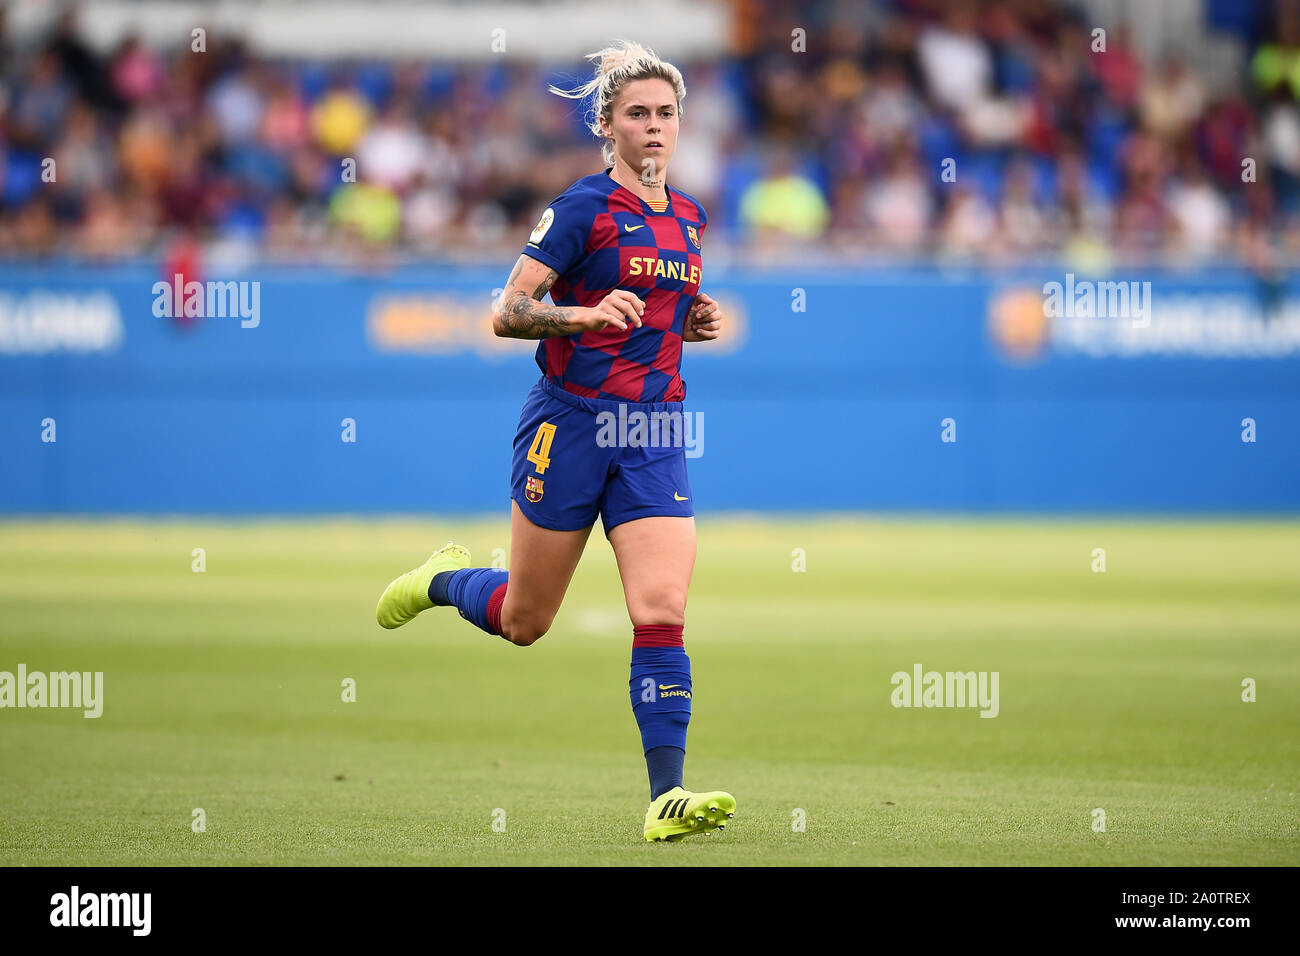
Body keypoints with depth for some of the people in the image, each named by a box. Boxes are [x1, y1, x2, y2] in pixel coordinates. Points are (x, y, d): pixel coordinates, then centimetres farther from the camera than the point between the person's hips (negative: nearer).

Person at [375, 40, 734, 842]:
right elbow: (507, 312, -11)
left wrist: (695, 323, 6)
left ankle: (667, 796, -14)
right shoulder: (585, 207, -8)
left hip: (655, 436, 4)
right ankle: (445, 579, 41)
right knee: (524, 622, 8)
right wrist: (585, 314, -26)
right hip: (570, 423, -4)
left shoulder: (688, 217, 12)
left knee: (663, 614, -12)